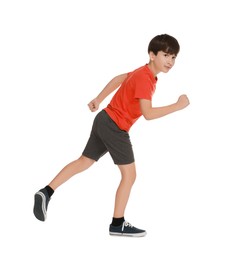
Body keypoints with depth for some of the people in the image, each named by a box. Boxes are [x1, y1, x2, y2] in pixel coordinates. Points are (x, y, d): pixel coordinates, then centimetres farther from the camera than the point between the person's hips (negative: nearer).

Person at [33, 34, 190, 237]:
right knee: (129, 175, -2)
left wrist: (99, 99, 28)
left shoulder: (143, 72, 9)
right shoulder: (144, 78, -21)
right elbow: (148, 113, -30)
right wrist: (177, 106, -25)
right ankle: (118, 224, 4)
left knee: (84, 162, 15)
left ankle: (47, 192, 12)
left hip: (105, 120, 10)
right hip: (115, 127, -10)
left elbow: (119, 79, 23)